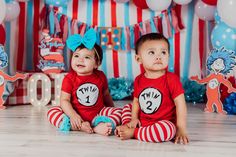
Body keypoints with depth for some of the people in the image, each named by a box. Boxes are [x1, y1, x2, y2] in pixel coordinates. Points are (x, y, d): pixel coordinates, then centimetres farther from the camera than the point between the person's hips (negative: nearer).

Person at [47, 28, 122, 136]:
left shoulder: (100, 76, -1)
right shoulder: (69, 78, -9)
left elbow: (106, 95, 14)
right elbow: (64, 100, -13)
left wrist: (112, 109, 21)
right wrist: (72, 115, -29)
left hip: (98, 114, 2)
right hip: (77, 116, -2)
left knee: (118, 112, -15)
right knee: (52, 112, -20)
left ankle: (99, 127, -40)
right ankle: (79, 126, -35)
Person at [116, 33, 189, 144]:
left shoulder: (172, 79, -15)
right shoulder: (139, 80, 0)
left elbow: (180, 104, -15)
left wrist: (181, 130, -17)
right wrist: (133, 119, 1)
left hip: (164, 122, -5)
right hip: (142, 122, 5)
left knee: (168, 129, -36)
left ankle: (133, 133, -19)